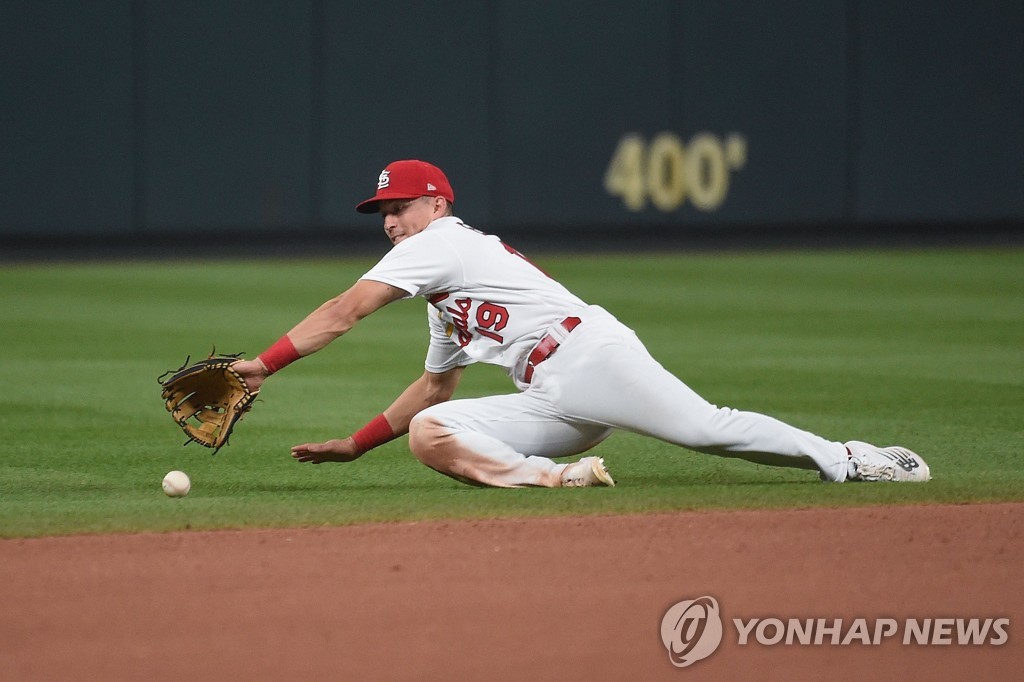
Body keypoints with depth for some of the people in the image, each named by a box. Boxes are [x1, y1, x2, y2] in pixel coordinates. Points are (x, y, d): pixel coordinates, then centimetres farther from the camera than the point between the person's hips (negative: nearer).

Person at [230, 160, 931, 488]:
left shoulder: (442, 241, 3)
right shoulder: (443, 298, 32)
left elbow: (344, 312, -5)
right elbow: (436, 386, 42)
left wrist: (265, 362, -5)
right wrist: (354, 444, 36)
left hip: (590, 352, -8)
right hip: (546, 403, 8)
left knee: (707, 428, -23)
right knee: (428, 432, -12)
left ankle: (843, 457, -17)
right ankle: (556, 476, -21)